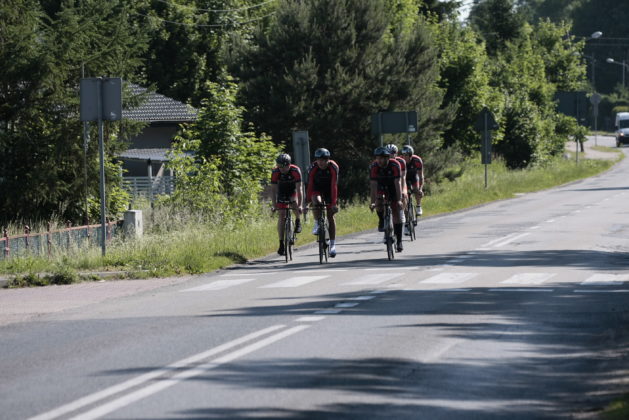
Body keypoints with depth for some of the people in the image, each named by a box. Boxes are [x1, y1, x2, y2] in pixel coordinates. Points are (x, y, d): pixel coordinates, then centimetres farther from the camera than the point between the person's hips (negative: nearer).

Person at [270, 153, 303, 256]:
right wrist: (274, 206, -27)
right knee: (281, 216, -8)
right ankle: (281, 243, -6)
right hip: (282, 193, 2)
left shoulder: (295, 171, -30)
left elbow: (299, 189, -31)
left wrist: (299, 205, -35)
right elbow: (273, 190, -22)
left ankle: (298, 221, -2)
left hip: (293, 191, -2)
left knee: (294, 204, -33)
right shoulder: (275, 172, -25)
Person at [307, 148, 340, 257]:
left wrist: (334, 203, -35)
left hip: (329, 190, 0)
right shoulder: (313, 168, -25)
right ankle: (317, 225, -14)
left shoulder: (333, 167, -28)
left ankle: (332, 244, 2)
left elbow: (334, 186, -31)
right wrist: (307, 202, -31)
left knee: (330, 215, -3)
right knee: (316, 201, -35)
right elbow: (310, 185, -26)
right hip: (317, 190, 0)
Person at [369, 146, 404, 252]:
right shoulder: (374, 167, -25)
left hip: (393, 189, -1)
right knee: (379, 201, -31)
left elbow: (397, 183, -32)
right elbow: (373, 185, -28)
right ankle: (381, 221, -4)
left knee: (397, 214, -6)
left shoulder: (394, 165, -28)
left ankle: (399, 241, -1)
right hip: (381, 187, 1)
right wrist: (373, 202, -36)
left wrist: (399, 200, -40)